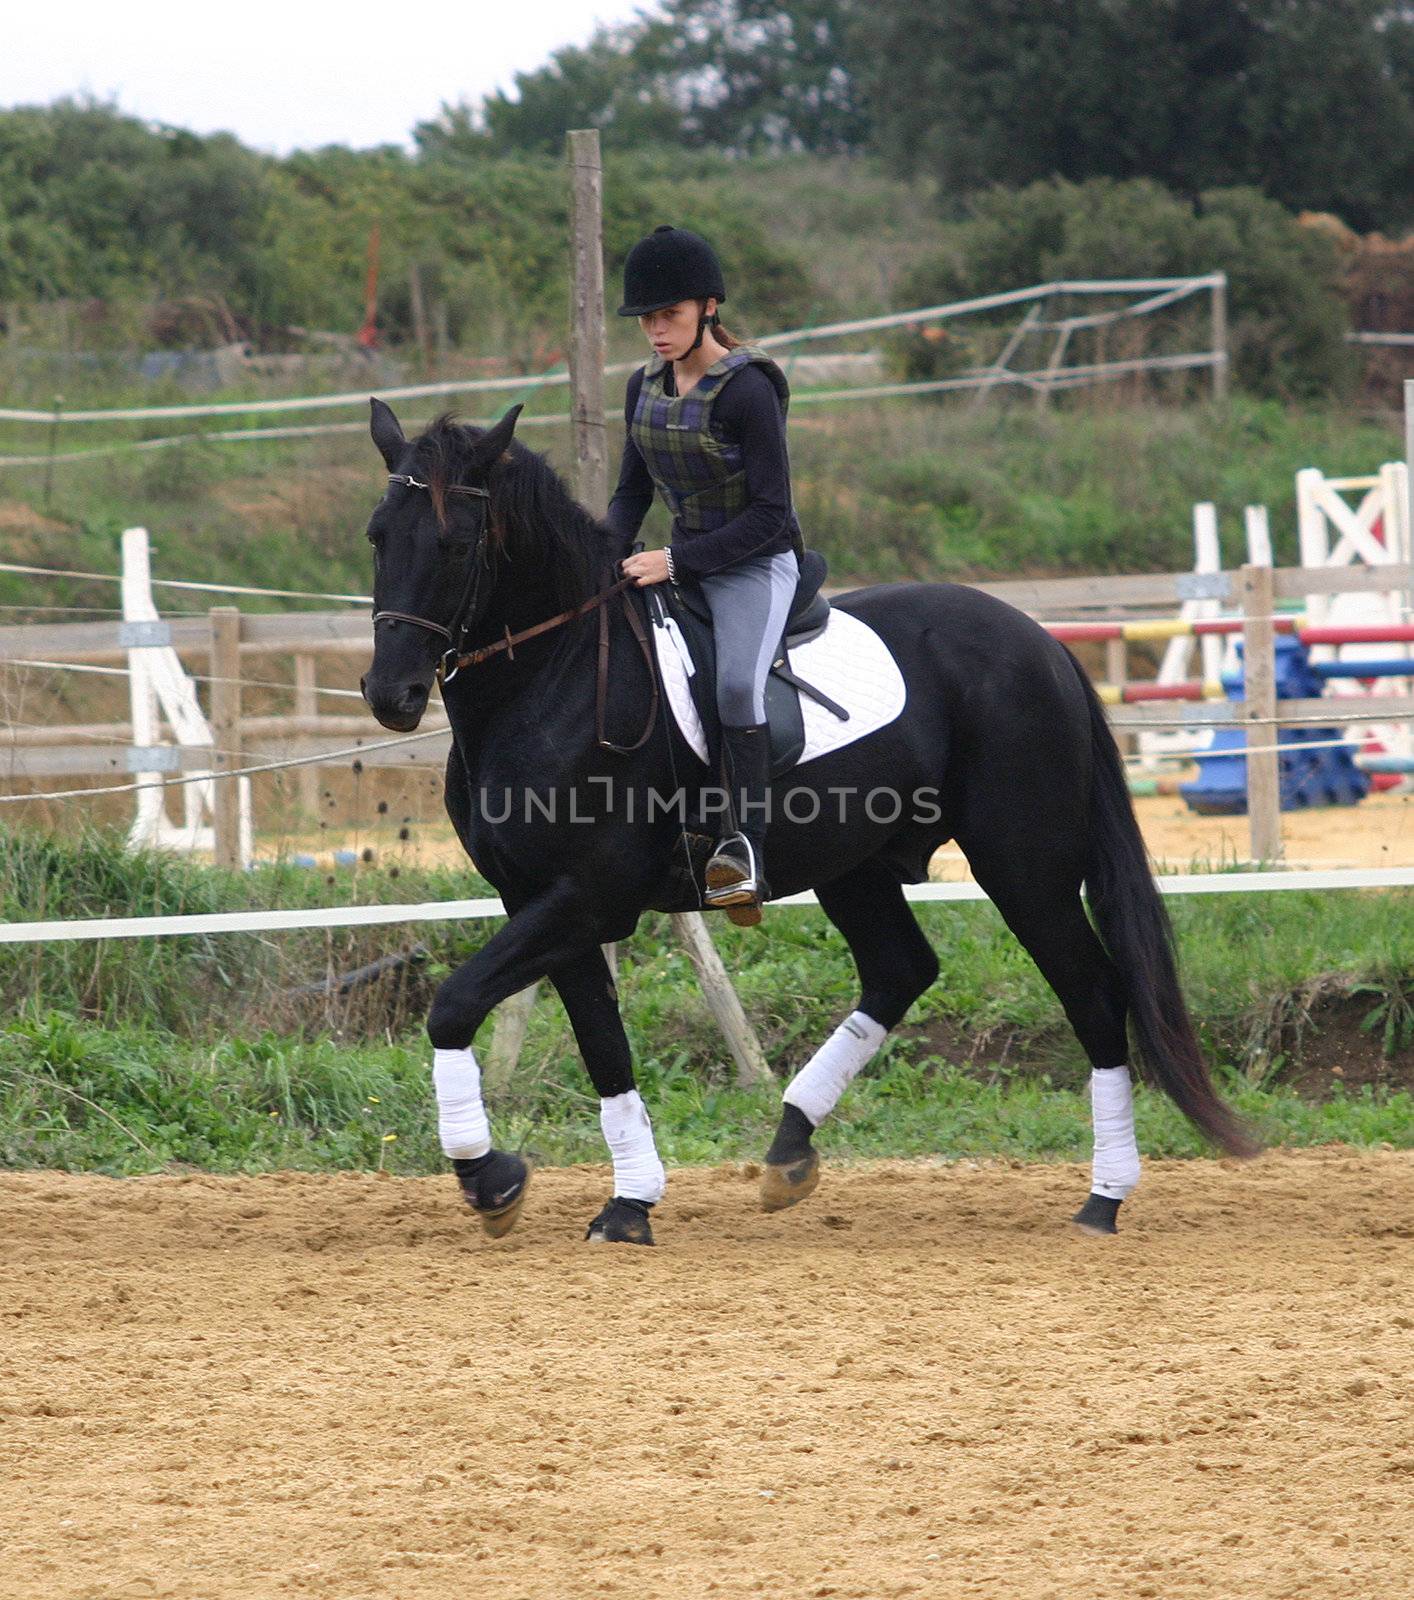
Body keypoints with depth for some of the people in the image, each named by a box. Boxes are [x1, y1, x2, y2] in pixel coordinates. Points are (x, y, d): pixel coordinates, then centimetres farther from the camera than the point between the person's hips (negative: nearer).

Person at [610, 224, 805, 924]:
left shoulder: (748, 391, -17)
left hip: (756, 563, -8)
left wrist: (676, 561, -23)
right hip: (682, 564, 8)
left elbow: (769, 514, -18)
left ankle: (747, 855, -34)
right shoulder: (645, 388, 5)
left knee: (736, 683, -32)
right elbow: (632, 492, 15)